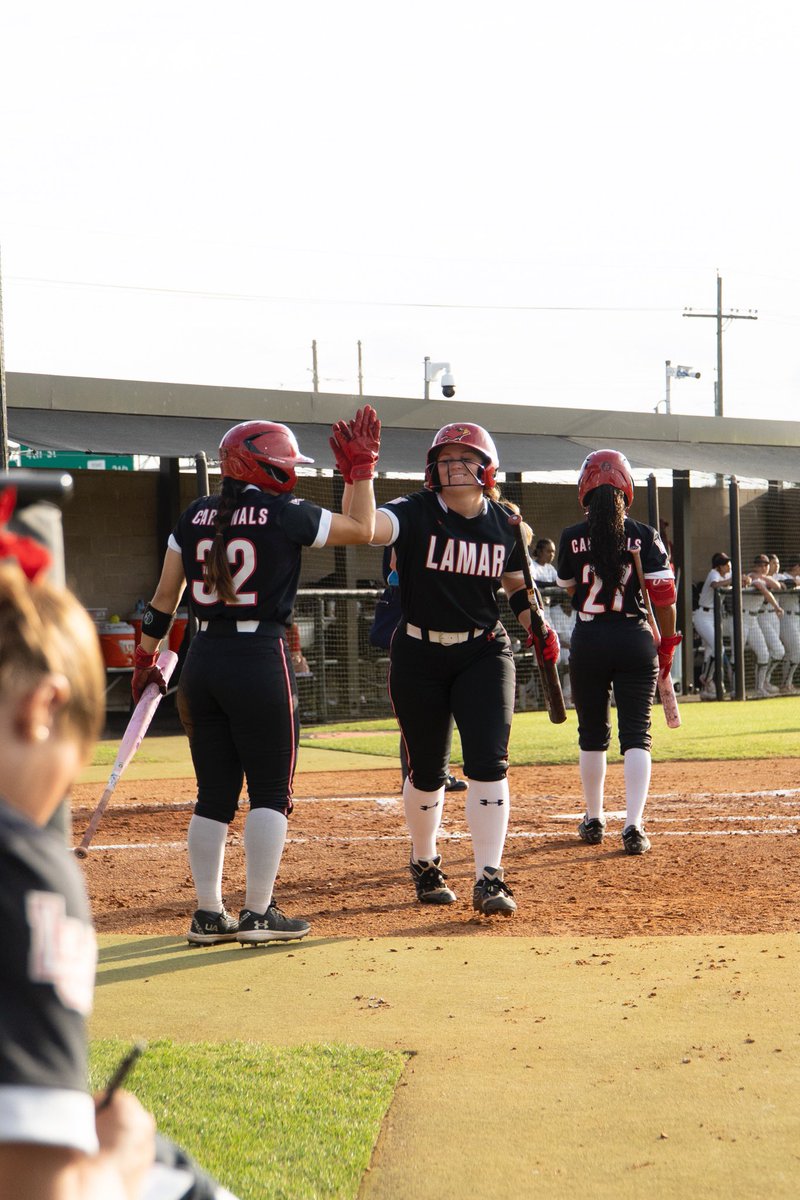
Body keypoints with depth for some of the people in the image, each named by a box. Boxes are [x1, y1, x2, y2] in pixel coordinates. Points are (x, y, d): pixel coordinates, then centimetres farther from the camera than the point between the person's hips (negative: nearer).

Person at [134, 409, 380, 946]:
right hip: (261, 661, -6)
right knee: (270, 791, 3)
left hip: (202, 662, 6)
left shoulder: (195, 516, 8)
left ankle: (209, 915, 13)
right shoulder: (285, 514, -6)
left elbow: (165, 595, 11)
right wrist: (362, 467, 13)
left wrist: (146, 657, 21)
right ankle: (259, 913, 3)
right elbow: (362, 530, 5)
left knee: (214, 794, 11)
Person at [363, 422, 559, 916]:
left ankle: (490, 879, -10)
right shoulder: (416, 514, -11)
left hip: (484, 653, 2)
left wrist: (539, 628, 1)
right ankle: (425, 865, 31)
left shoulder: (505, 525, 1)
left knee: (488, 761, -12)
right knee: (427, 770, 8)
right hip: (419, 656, -1)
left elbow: (517, 587, 16)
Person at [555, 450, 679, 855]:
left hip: (588, 641, 1)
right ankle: (633, 825, -13)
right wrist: (667, 646, 5)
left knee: (592, 734, 14)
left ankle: (594, 820, 22)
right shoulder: (645, 536, -4)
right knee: (636, 734, 0)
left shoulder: (573, 538, -2)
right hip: (636, 640, -1)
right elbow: (664, 595, -6)